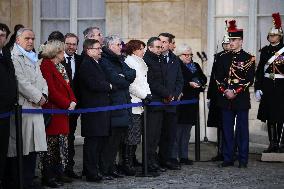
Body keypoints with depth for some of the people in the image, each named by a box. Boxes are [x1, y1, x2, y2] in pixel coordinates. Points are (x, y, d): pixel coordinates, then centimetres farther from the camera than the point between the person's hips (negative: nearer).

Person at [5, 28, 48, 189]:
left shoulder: (34, 59, 23)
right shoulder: (14, 57, -7)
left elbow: (41, 80, 20)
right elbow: (21, 82, -15)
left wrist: (44, 95, 1)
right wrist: (38, 97, -10)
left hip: (35, 108, 8)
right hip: (21, 108, -8)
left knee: (32, 149, 9)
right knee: (18, 149, -7)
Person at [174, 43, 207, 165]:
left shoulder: (195, 66, 17)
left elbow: (203, 78, 17)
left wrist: (201, 82, -4)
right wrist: (189, 84, -25)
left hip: (192, 101, 7)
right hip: (180, 101, -7)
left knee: (186, 131, 11)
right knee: (177, 130, -6)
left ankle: (184, 156, 16)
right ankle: (173, 156, -1)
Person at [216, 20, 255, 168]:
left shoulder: (248, 59, -2)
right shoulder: (223, 58, 10)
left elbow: (250, 80, -8)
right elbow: (218, 78, 9)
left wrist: (235, 92, -15)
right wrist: (224, 91, -7)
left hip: (241, 99, -4)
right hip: (225, 99, 4)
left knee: (242, 129, 1)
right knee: (227, 130, 6)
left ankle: (243, 160, 7)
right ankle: (228, 159, 12)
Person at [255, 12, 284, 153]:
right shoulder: (265, 50, 10)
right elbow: (260, 70, 9)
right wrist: (258, 88, 5)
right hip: (267, 86, 4)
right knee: (270, 116, 5)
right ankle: (273, 143, 10)